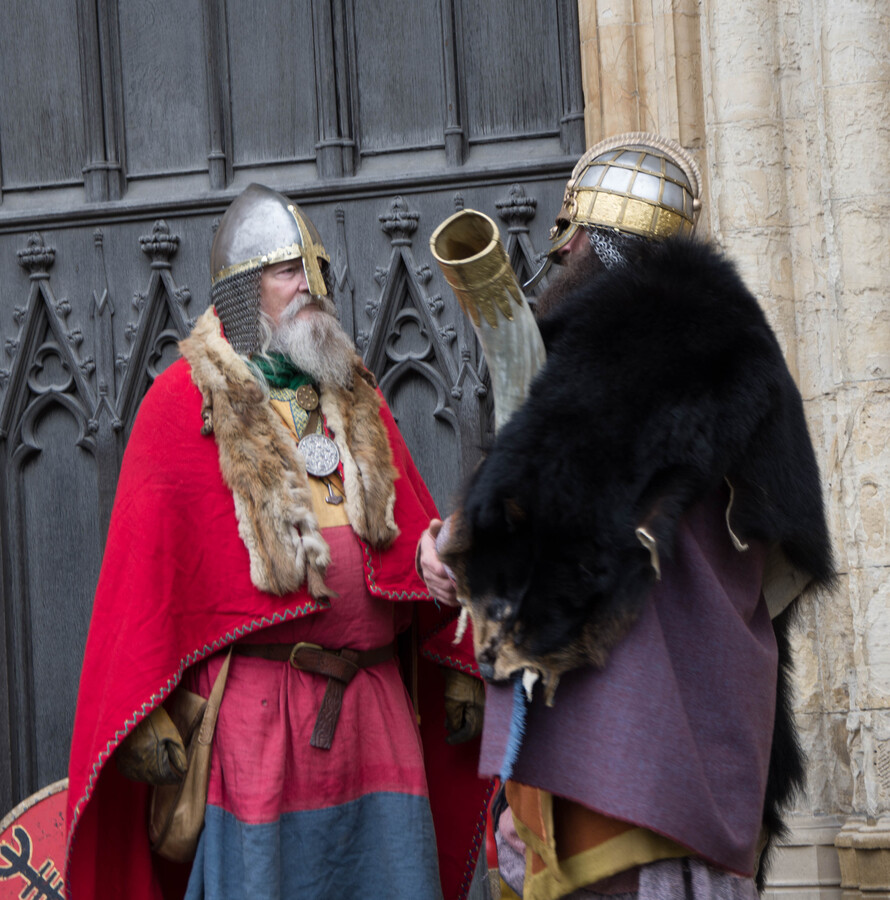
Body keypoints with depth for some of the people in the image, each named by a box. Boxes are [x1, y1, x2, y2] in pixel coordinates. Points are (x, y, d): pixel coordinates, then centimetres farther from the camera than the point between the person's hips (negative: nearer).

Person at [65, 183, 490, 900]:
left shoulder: (356, 398, 17)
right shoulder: (182, 402, 0)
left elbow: (417, 534, 17)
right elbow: (143, 565, -4)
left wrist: (458, 672, 12)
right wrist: (149, 720, -9)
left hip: (373, 704, 5)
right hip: (253, 704, -5)